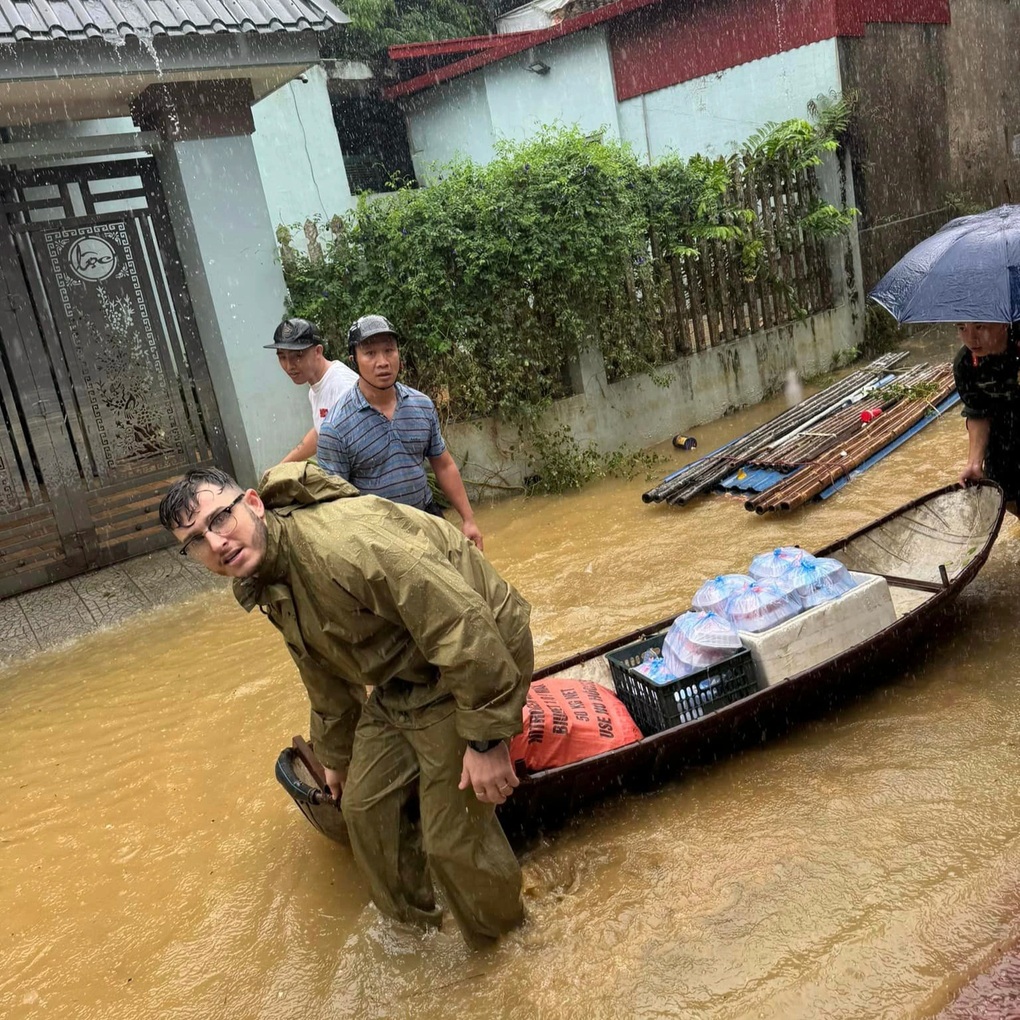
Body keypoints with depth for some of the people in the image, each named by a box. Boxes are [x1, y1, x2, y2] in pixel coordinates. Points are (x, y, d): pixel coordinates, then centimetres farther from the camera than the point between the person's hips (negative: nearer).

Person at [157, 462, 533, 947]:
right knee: (365, 806, 14)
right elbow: (328, 684, 19)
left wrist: (486, 738, -27)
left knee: (452, 834, -3)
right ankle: (410, 917, 40)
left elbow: (461, 621, -33)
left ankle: (500, 935, 27)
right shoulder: (270, 589, 2)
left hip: (478, 658, -9)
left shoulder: (339, 539, -32)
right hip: (403, 683, 9)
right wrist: (335, 757, 32)